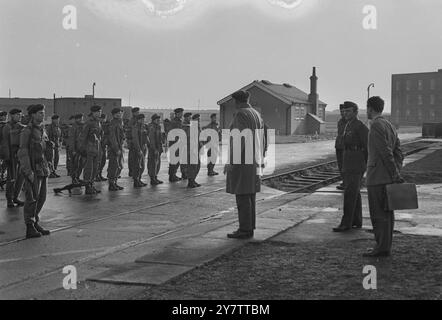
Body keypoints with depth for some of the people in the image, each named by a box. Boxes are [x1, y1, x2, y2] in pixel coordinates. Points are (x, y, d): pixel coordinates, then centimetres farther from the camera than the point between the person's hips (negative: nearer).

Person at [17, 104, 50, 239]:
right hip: (33, 170, -8)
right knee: (32, 199, -5)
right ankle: (30, 228, 1)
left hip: (43, 169, 8)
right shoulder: (27, 131, -10)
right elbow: (22, 153, -14)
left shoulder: (42, 131, 14)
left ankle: (35, 223, 22)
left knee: (41, 198, 11)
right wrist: (28, 172, -20)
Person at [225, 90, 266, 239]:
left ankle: (244, 230, -4)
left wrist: (231, 162, -19)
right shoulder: (257, 115, 13)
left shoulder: (240, 115, -14)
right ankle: (249, 228, 12)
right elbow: (260, 142, 15)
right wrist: (258, 162, 22)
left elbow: (240, 140, -21)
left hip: (241, 160, -9)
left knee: (242, 195, -6)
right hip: (252, 161, 9)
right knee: (249, 195, 10)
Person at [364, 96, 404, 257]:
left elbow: (386, 153, -20)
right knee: (386, 213, 11)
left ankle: (381, 247, -4)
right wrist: (397, 173, 7)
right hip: (387, 178, 9)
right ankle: (385, 247, 17)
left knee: (378, 213, -6)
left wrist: (395, 175, -17)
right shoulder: (389, 125, 15)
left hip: (377, 177, -9)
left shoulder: (376, 126, -14)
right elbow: (398, 151, 13)